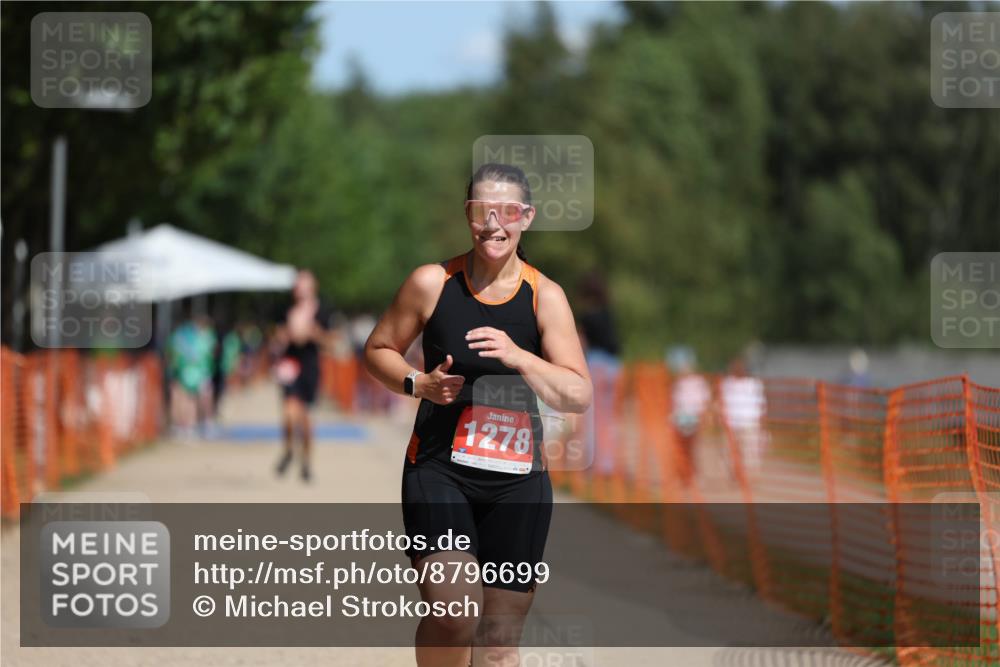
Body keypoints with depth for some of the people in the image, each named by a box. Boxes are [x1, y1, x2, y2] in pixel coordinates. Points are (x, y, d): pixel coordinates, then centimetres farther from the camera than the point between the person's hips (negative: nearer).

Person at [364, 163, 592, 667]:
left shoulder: (545, 296, 0)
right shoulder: (432, 283, -1)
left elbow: (580, 396, -5)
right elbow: (378, 350, 12)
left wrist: (518, 357, -20)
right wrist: (418, 384, -8)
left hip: (518, 480, 2)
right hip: (439, 470, -2)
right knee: (453, 615, -21)